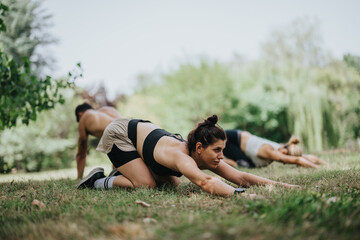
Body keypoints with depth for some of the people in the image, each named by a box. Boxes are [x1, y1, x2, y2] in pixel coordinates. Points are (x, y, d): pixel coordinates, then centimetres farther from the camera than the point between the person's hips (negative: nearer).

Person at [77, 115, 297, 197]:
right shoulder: (181, 157, -41)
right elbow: (205, 182, -60)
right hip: (119, 133, -8)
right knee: (146, 185, -19)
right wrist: (240, 194, -67)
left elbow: (240, 176, -21)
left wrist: (276, 184, -31)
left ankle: (125, 171, 23)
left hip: (143, 130, 8)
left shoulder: (206, 156, -18)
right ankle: (100, 181, 2)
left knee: (172, 183, 5)